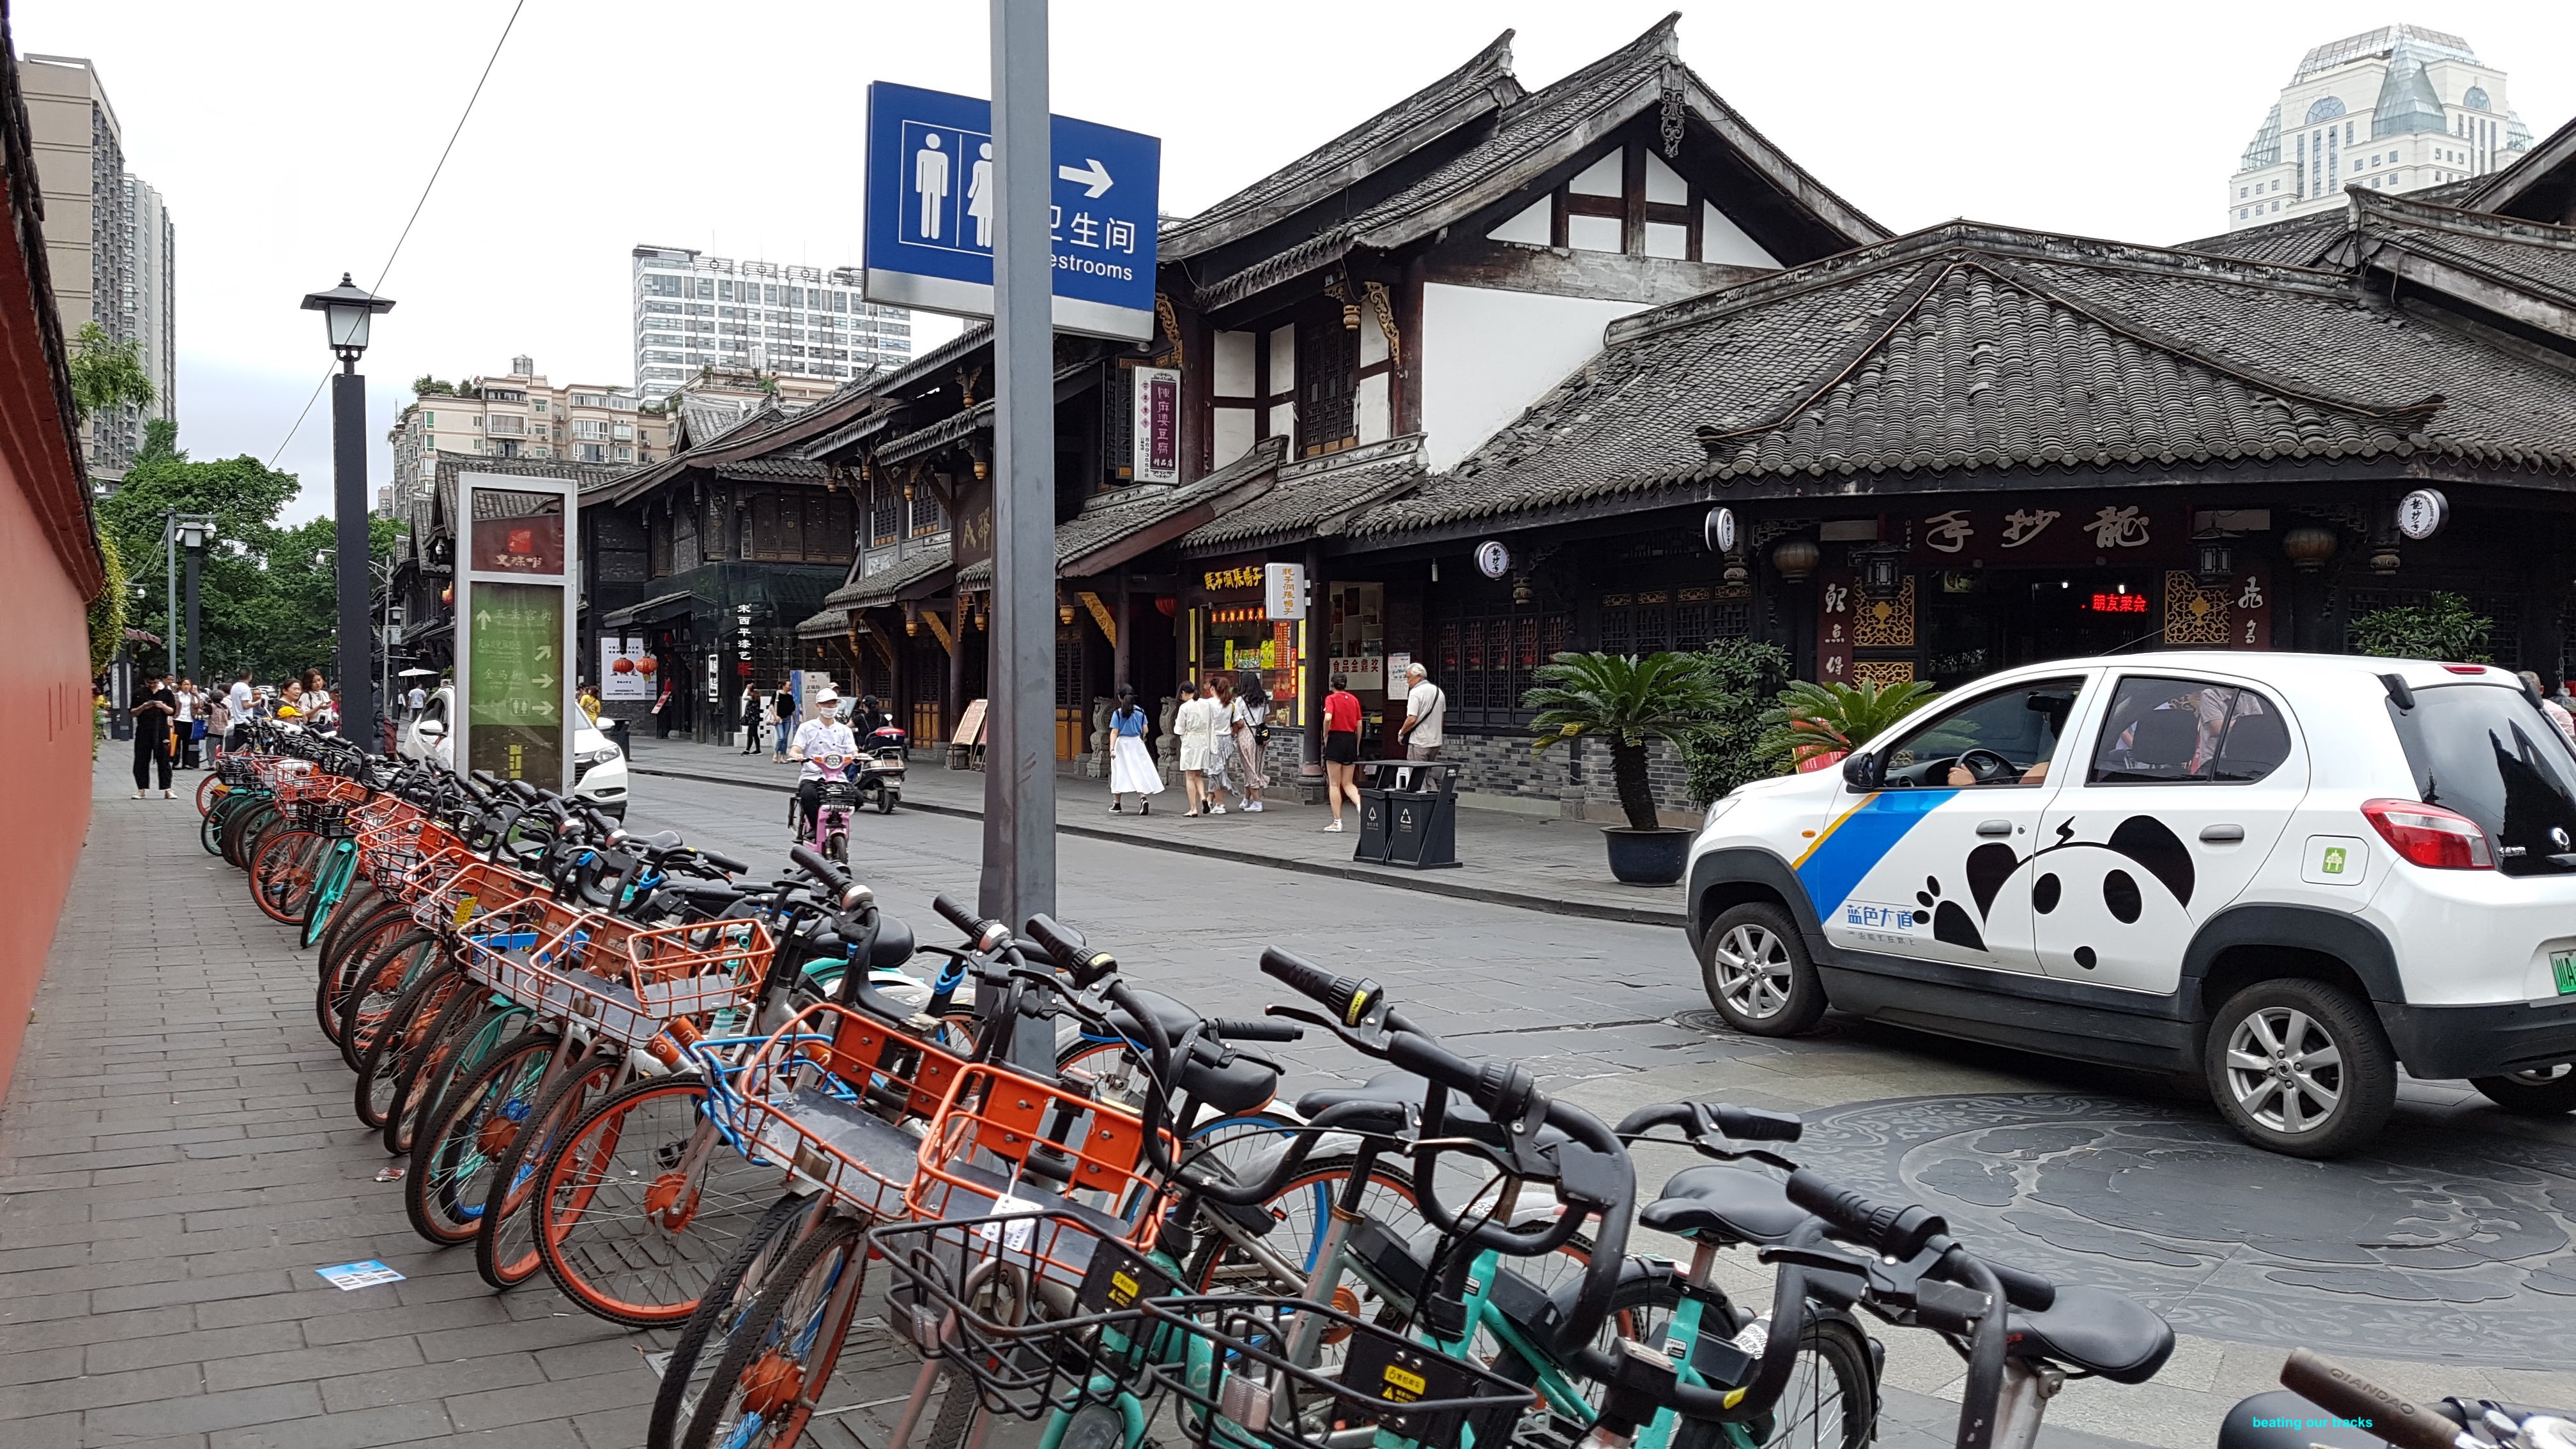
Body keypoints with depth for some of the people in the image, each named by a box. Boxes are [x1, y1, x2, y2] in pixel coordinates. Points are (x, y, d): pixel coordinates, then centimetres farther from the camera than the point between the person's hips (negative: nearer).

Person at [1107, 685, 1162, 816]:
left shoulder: (1117, 713, -8)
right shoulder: (1140, 712, 0)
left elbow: (1114, 732, -14)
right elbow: (1145, 730, 4)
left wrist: (1112, 748, -17)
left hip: (1122, 745, -2)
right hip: (1137, 743, 2)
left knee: (1120, 774, 9)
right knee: (1139, 772, 3)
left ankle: (1117, 804, 19)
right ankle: (1143, 798, -20)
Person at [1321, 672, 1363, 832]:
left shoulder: (1331, 698, -5)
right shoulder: (1354, 699, 8)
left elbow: (1328, 718, -22)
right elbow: (1359, 725, 8)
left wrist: (1325, 736, -7)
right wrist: (1357, 746, 16)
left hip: (1336, 739, -4)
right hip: (1351, 739, 4)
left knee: (1334, 784, 3)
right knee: (1348, 783, 12)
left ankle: (1337, 822, 3)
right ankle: (1360, 804, -16)